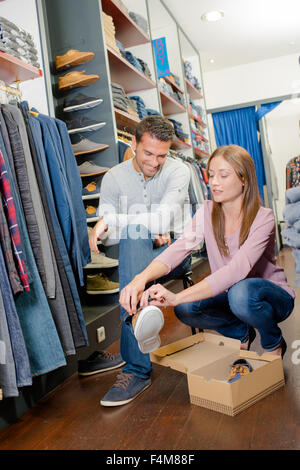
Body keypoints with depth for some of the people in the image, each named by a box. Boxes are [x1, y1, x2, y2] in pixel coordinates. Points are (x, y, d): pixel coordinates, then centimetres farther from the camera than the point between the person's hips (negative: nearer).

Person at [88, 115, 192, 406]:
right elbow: (106, 236, -6)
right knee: (132, 239, -30)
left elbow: (163, 219, -22)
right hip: (136, 255, 3)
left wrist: (111, 221, -23)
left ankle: (136, 367, -32)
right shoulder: (114, 178, 1)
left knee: (131, 240, -32)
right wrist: (150, 230, -19)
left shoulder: (177, 170, -6)